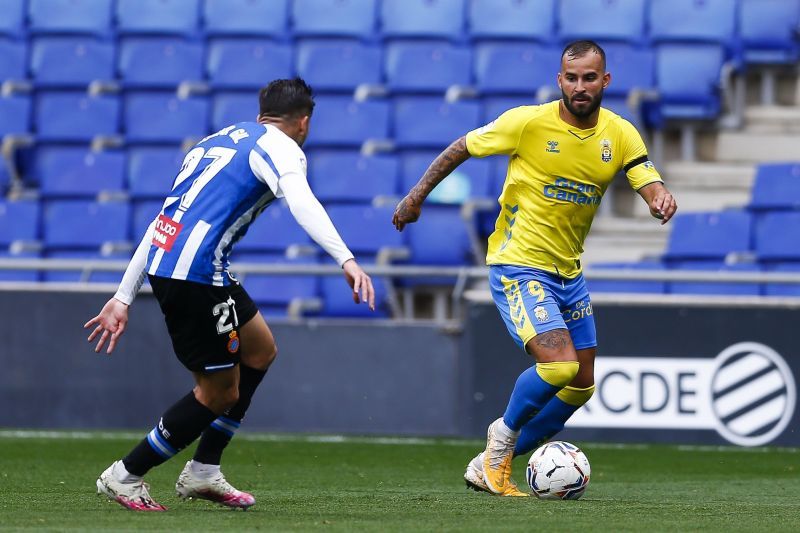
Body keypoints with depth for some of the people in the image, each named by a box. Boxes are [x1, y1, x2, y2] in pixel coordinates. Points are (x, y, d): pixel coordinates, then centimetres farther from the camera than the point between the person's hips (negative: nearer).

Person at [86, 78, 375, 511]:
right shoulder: (280, 147, 1)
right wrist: (346, 260, -33)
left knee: (260, 350, 21)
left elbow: (163, 221, 25)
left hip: (163, 264, 9)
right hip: (196, 270, -9)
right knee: (219, 393, 2)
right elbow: (301, 202, -22)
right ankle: (124, 477, 10)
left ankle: (203, 472, 24)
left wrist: (123, 298, 26)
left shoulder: (218, 140, 26)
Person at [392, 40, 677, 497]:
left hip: (568, 271, 6)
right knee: (559, 364, -23)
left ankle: (491, 465, 20)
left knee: (582, 384, 8)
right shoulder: (529, 122, -14)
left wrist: (662, 201, -33)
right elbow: (462, 148, -3)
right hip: (518, 266, -6)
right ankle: (504, 435, 5)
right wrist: (416, 197, -1)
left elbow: (652, 186, -9)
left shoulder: (620, 134, -2)